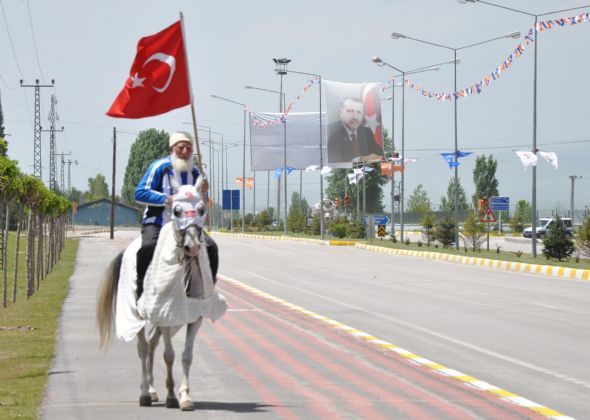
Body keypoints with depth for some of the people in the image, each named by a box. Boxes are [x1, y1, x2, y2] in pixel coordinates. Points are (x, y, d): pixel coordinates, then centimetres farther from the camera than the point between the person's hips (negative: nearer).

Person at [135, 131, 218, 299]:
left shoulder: (193, 172, 9)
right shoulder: (160, 167, -8)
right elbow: (140, 193, -15)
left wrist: (203, 191, -4)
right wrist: (167, 199, -22)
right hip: (156, 224, -5)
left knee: (210, 247, -12)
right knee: (148, 247, -33)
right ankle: (141, 294, -22)